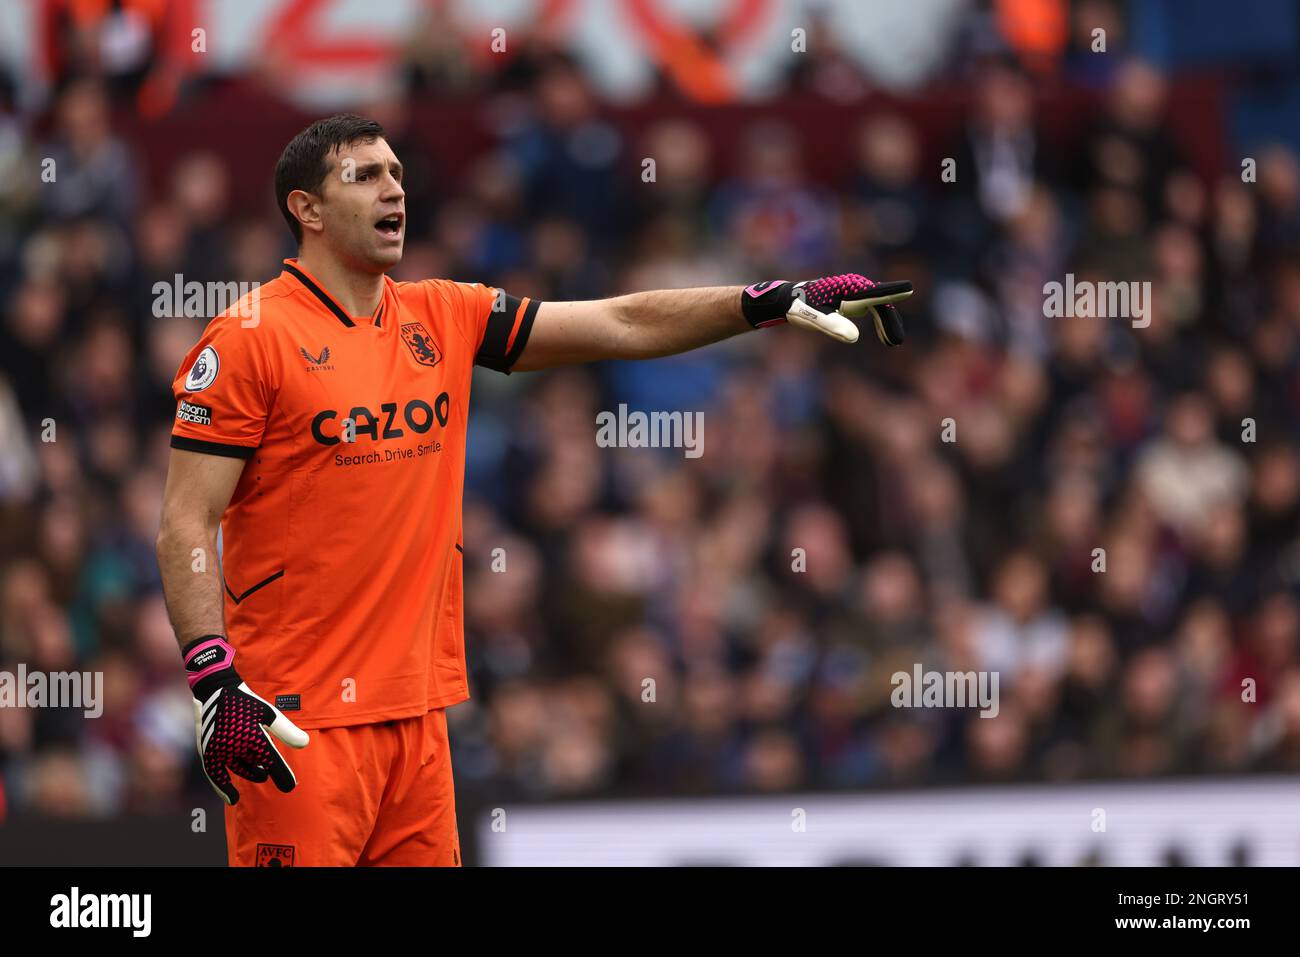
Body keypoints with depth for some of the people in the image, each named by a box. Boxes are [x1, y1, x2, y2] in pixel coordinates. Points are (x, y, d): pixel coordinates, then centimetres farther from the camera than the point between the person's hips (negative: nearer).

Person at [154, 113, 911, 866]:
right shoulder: (251, 339, -6)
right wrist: (215, 679, -20)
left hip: (416, 710, 6)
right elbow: (188, 524, -9)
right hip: (295, 720, -6)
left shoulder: (443, 318, 12)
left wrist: (777, 302, 5)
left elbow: (620, 325, 14)